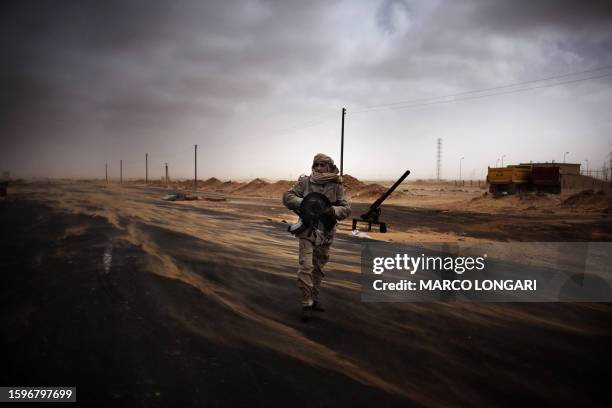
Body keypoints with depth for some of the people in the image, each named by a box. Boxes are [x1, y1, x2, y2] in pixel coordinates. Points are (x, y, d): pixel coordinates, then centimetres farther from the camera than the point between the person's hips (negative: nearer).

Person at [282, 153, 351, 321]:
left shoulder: (336, 186, -3)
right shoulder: (305, 182, -5)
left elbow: (346, 209, -5)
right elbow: (287, 197, -6)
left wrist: (332, 210, -26)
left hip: (325, 234, 2)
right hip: (307, 232, -2)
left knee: (318, 269, 16)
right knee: (305, 267, -12)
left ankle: (314, 298, 33)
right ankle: (306, 304, -1)